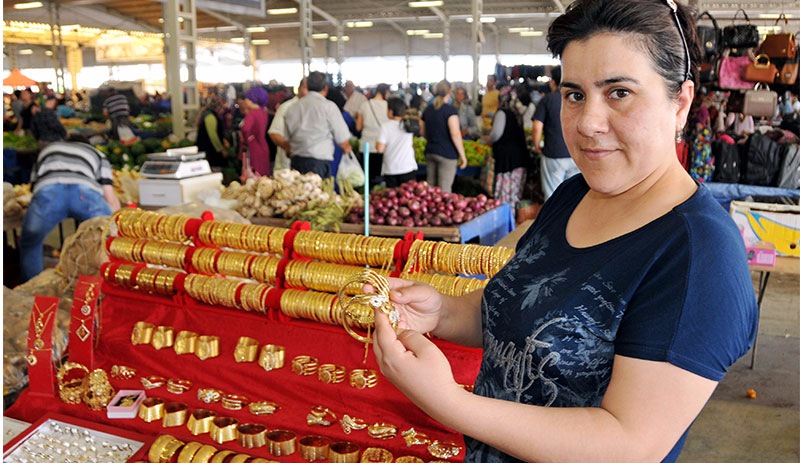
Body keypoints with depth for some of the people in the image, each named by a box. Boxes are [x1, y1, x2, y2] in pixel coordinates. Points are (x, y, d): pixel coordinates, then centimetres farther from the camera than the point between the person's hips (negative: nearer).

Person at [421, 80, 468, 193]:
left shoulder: (427, 110, 9)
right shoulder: (450, 109, -11)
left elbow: (423, 133, 17)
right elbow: (455, 134, -18)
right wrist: (463, 155, -12)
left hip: (429, 152, 7)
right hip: (447, 154, -7)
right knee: (444, 189, -4)